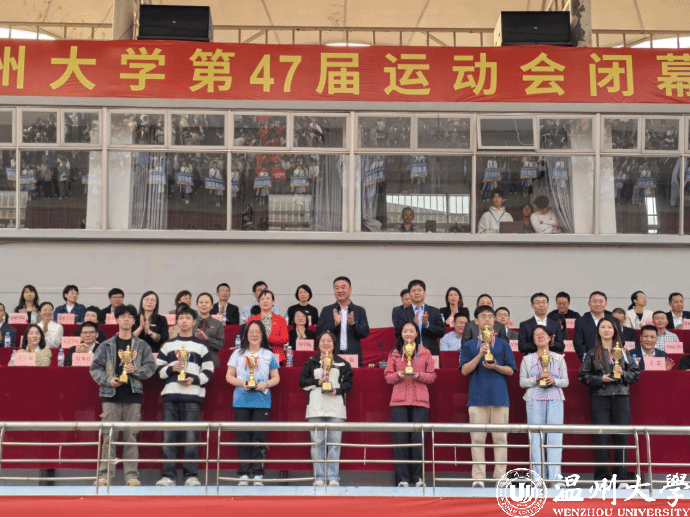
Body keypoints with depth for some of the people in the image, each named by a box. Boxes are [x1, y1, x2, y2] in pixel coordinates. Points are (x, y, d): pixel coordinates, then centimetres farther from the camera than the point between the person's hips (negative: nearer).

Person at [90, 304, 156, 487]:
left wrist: (136, 370, -11)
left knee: (131, 436, 1)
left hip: (133, 395, 1)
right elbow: (95, 368, 6)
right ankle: (105, 475, -1)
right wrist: (108, 380, -9)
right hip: (111, 395, 0)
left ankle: (131, 474, 4)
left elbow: (150, 367, 7)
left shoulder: (142, 346, 10)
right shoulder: (107, 345, 8)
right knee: (109, 435, -3)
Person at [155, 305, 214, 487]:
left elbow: (209, 371, 6)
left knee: (191, 437, -4)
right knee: (169, 436, 0)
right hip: (170, 395, 2)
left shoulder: (201, 346, 11)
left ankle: (191, 475, 0)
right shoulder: (168, 345, 16)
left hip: (192, 396, -2)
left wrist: (194, 379, -9)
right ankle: (168, 475, 3)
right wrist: (171, 369, -5)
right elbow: (158, 369, 13)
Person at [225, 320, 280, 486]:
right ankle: (243, 473, 3)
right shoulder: (238, 354, 10)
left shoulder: (268, 355, 10)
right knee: (243, 438, -1)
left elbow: (276, 378, 12)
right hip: (241, 400, 0)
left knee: (259, 437, -4)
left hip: (261, 400, 0)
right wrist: (242, 383, -8)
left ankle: (258, 473, 1)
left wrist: (266, 384, -9)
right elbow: (229, 376, 10)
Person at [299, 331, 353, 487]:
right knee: (317, 442, -1)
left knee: (335, 442, -3)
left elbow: (348, 383, 7)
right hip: (316, 408, 0)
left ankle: (333, 477, 2)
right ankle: (319, 477, 4)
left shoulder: (342, 364, 12)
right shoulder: (311, 363, 12)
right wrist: (317, 382, -8)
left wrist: (337, 390, -10)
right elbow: (303, 382, 6)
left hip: (336, 408, 0)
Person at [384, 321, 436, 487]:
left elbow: (432, 376, 7)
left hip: (420, 400, 0)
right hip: (399, 400, 0)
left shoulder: (425, 353, 11)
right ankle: (403, 478, 2)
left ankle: (418, 477, 6)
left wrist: (418, 375, -11)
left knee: (418, 438, -2)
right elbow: (387, 376, 8)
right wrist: (399, 375, -11)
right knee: (400, 438, -3)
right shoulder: (394, 353, 12)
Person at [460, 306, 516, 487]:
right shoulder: (469, 346, 11)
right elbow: (465, 370, 1)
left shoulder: (503, 345, 12)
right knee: (477, 438, -2)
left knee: (500, 437, -1)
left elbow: (510, 370, 8)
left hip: (499, 396, 0)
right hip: (478, 397, 0)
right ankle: (478, 477, 2)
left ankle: (500, 477, 4)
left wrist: (496, 366, -11)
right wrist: (480, 355, -11)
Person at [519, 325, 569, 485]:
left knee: (555, 437, -6)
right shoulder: (527, 359, 11)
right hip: (534, 400, 0)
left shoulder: (559, 358, 13)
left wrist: (554, 381, -9)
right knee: (536, 438, -4)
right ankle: (538, 476, 0)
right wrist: (537, 379, -10)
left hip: (555, 400, 0)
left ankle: (554, 476, -5)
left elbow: (566, 381, 10)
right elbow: (522, 382, 6)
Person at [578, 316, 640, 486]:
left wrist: (622, 373, -7)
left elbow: (635, 373, 12)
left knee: (621, 436, -2)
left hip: (621, 396, 1)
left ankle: (622, 477, 3)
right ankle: (602, 476, 1)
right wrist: (601, 379, -7)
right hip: (600, 397, -1)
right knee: (600, 437, -4)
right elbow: (583, 375, 6)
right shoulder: (592, 353, 9)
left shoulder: (623, 351, 12)